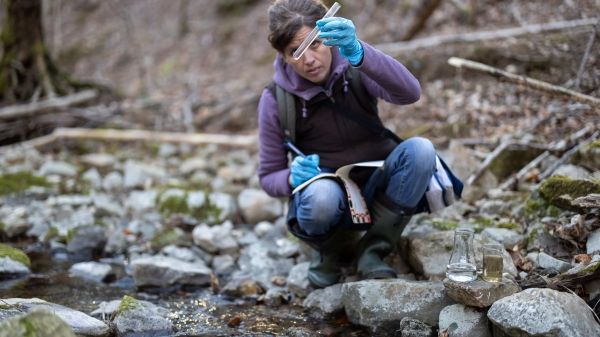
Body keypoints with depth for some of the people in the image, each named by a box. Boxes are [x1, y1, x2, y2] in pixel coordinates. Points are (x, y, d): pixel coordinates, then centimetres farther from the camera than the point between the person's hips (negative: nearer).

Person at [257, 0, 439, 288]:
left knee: (420, 150, -28)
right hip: (328, 200, -2)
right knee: (321, 194, -38)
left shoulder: (352, 67, -10)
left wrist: (357, 52, -45)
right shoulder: (275, 100, -10)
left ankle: (371, 251, -13)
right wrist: (293, 178, -25)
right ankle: (330, 252, -3)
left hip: (375, 191, 2)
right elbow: (269, 177, -1)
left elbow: (409, 93, -30)